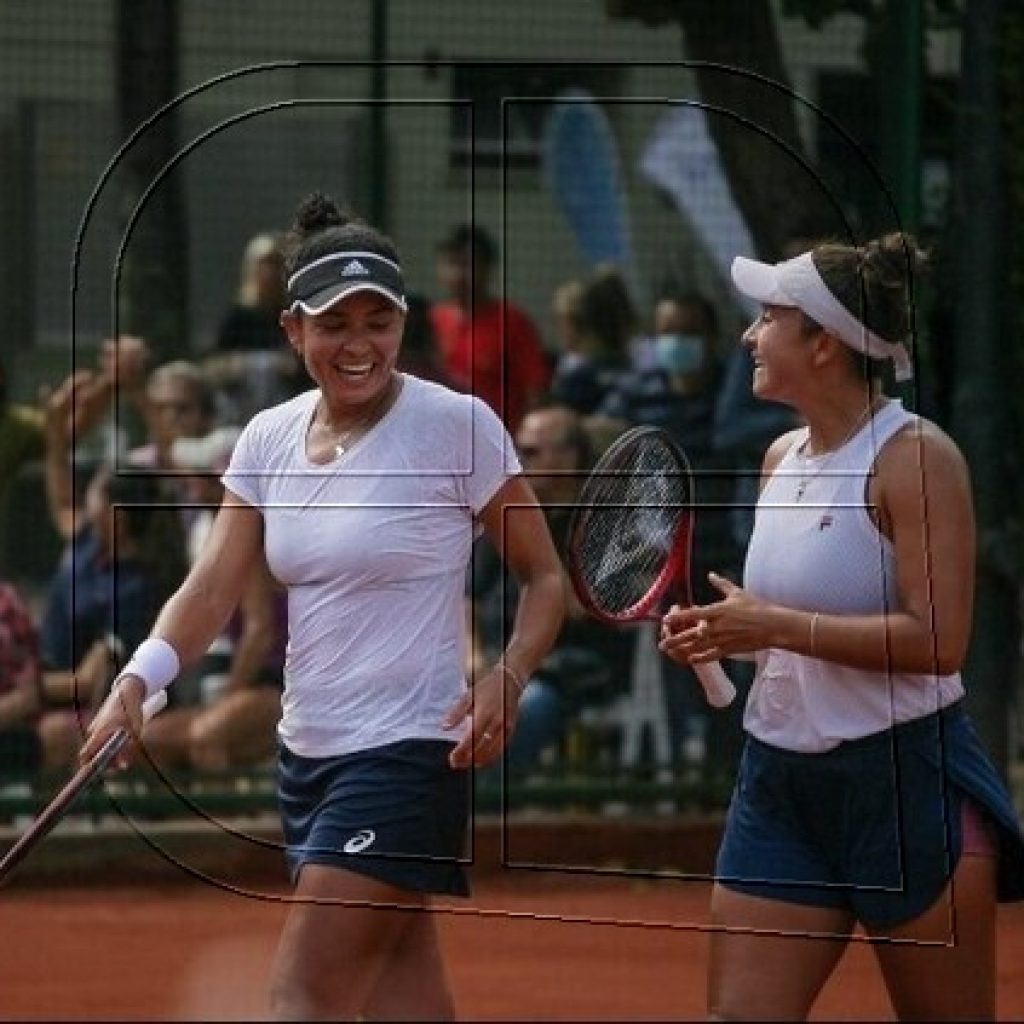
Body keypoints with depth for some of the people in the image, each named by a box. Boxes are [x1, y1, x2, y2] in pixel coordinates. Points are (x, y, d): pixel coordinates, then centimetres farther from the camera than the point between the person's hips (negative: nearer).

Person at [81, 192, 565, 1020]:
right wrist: (138, 683, -18)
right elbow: (214, 587, 0)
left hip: (406, 755, -6)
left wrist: (506, 681, -21)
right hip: (309, 755, 6)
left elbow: (545, 577, -4)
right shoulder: (268, 438, 6)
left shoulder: (458, 426, -10)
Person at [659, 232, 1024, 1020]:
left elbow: (937, 640, -21)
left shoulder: (915, 456, -13)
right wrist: (719, 635, 3)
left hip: (907, 778, -7)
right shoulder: (783, 457, 10)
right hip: (782, 779, 7)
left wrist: (775, 625, -21)